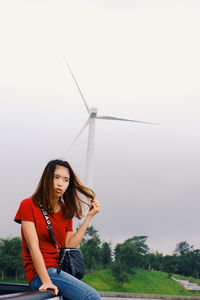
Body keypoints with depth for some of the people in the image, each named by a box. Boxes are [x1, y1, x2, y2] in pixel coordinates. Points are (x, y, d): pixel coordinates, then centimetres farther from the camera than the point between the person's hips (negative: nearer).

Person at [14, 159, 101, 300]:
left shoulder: (66, 211, 15)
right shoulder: (28, 205, -1)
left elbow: (69, 246, 3)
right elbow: (33, 246, -11)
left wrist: (89, 217, 1)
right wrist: (46, 281, -21)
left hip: (61, 271, 6)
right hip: (40, 273, -6)